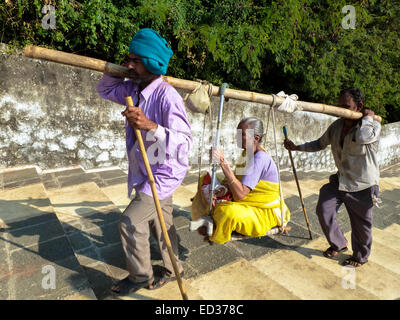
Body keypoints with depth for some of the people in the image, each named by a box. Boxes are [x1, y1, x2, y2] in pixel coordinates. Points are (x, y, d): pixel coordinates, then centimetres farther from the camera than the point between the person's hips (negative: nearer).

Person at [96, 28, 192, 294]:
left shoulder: (166, 96, -26)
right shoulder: (134, 89, 1)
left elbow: (184, 142, -33)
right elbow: (105, 89, 18)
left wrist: (151, 126, -47)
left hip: (164, 173, -9)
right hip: (147, 172, 9)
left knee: (131, 222, -7)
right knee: (161, 223, 19)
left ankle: (141, 276, 19)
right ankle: (173, 270, 40)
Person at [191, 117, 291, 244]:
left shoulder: (260, 159, -27)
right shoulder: (246, 153, 2)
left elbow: (240, 194, -35)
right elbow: (236, 181, 4)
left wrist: (223, 162, -39)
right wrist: (223, 190, -19)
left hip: (265, 214, -9)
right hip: (248, 203, 9)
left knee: (229, 212, -38)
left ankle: (216, 237, -3)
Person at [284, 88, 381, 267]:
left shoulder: (373, 125, -16)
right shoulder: (337, 126, 2)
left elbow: (362, 137, -41)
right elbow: (320, 144, 15)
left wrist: (368, 117, -23)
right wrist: (296, 147, 5)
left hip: (362, 186, -5)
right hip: (340, 180, 6)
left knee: (361, 224, 9)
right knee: (324, 211, 1)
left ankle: (361, 257, 38)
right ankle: (339, 244, 28)